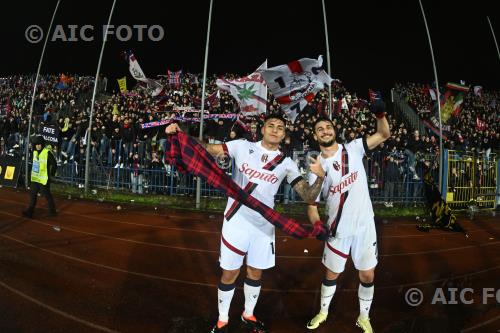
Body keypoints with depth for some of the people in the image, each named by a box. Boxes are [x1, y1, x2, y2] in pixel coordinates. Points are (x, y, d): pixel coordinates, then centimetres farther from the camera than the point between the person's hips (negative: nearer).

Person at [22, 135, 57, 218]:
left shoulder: (47, 152, -16)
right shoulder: (35, 152, 8)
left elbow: (54, 164, -13)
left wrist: (51, 174, -6)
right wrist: (33, 172, 19)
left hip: (43, 179, -7)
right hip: (35, 178, 7)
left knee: (47, 195, 3)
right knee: (33, 194, 9)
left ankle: (52, 210, 18)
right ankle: (30, 211, 16)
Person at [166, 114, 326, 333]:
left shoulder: (287, 164, 1)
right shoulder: (242, 146, -3)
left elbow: (308, 197, -4)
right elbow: (208, 149, -4)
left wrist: (320, 177, -23)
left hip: (263, 225, 2)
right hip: (236, 221, -2)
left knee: (255, 272, 17)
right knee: (229, 273, 9)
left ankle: (248, 315, 42)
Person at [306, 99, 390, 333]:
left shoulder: (353, 148, -4)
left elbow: (384, 135, -4)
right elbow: (311, 204, -3)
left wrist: (380, 115, -24)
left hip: (365, 226, 0)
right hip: (337, 229, 0)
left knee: (367, 275, 11)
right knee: (331, 274, 15)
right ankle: (323, 312, 39)